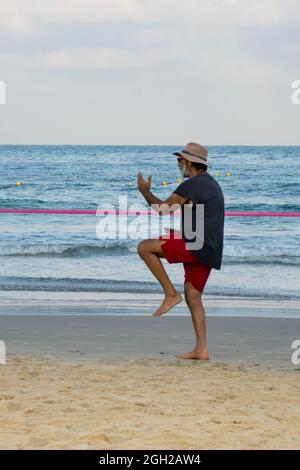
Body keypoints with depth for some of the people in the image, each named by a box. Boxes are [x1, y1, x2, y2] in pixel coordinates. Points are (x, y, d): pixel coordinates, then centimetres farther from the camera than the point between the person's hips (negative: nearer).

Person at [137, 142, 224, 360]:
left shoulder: (192, 185, -11)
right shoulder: (210, 183, 21)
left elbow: (163, 209, -10)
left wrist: (146, 192, 4)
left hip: (196, 246, -10)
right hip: (208, 251, 10)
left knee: (144, 247, -9)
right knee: (193, 297, 11)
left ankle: (170, 294, -6)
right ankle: (201, 349, 8)